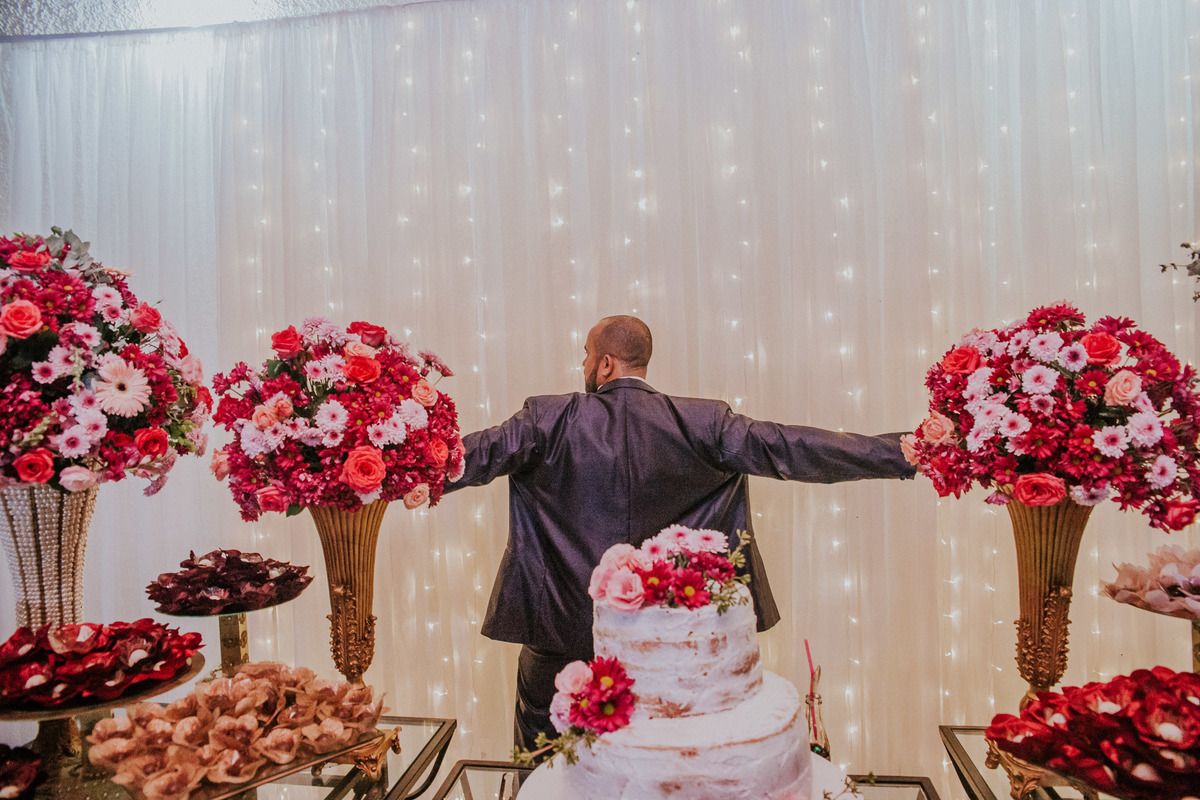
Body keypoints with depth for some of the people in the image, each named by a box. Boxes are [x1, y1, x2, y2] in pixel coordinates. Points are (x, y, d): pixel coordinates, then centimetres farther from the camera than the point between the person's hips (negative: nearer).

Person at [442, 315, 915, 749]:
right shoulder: (701, 423, -10)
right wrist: (899, 454, -8)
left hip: (565, 622, -1)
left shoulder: (556, 419, -13)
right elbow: (787, 449, -11)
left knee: (539, 730, 25)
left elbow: (479, 454, -18)